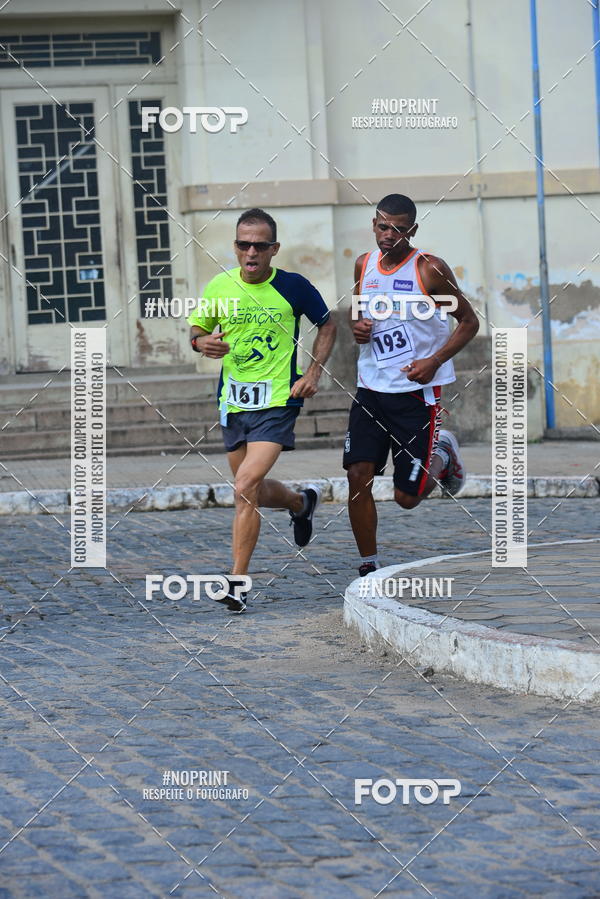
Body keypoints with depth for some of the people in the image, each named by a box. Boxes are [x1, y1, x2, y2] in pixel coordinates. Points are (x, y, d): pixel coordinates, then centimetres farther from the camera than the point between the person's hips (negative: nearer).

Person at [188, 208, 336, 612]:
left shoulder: (294, 287, -6)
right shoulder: (219, 288, 0)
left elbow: (327, 325, 10)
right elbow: (196, 328, 14)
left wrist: (314, 372, -2)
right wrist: (201, 342, -10)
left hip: (277, 401, -5)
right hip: (233, 401, 5)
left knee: (246, 487, -19)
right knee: (252, 491, 16)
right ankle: (302, 502, 51)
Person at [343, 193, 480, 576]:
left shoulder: (429, 269, -10)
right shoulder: (364, 265, 6)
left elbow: (469, 322, -4)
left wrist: (434, 361, -16)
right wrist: (357, 326, -3)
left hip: (417, 392, -4)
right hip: (371, 389, 5)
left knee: (407, 497, -2)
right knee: (358, 476, -8)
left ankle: (443, 456, 31)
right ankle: (369, 567, 5)